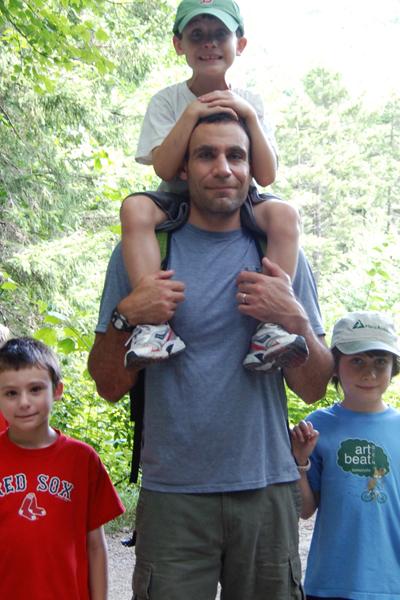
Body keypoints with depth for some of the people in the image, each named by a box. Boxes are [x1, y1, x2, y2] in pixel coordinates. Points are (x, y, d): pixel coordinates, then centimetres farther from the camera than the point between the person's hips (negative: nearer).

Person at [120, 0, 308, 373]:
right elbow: (164, 169, -15)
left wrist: (249, 115, -16)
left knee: (284, 214, -30)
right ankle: (154, 321, -34)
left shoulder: (249, 103, 2)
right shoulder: (168, 100, -2)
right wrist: (192, 113, -21)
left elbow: (266, 176, -7)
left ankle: (270, 328, -31)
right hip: (178, 201, -1)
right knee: (135, 208, -32)